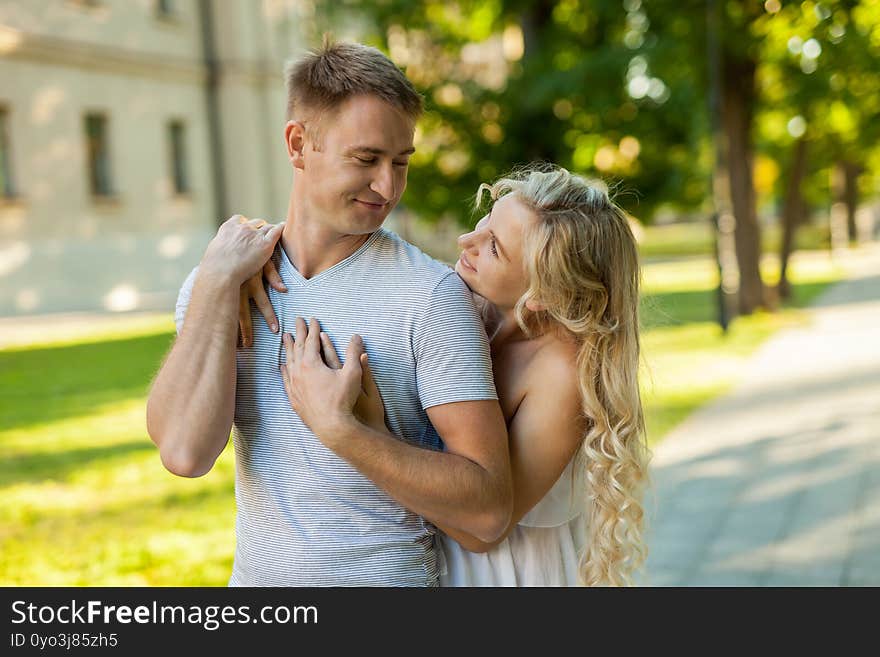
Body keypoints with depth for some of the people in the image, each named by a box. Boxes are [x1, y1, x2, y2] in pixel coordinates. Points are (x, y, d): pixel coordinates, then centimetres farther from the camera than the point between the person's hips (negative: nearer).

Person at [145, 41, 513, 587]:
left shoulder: (432, 294, -17)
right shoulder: (212, 285, -5)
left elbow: (490, 509, -21)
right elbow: (185, 453, -20)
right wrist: (218, 281, -19)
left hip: (390, 574, -3)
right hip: (256, 572, 3)